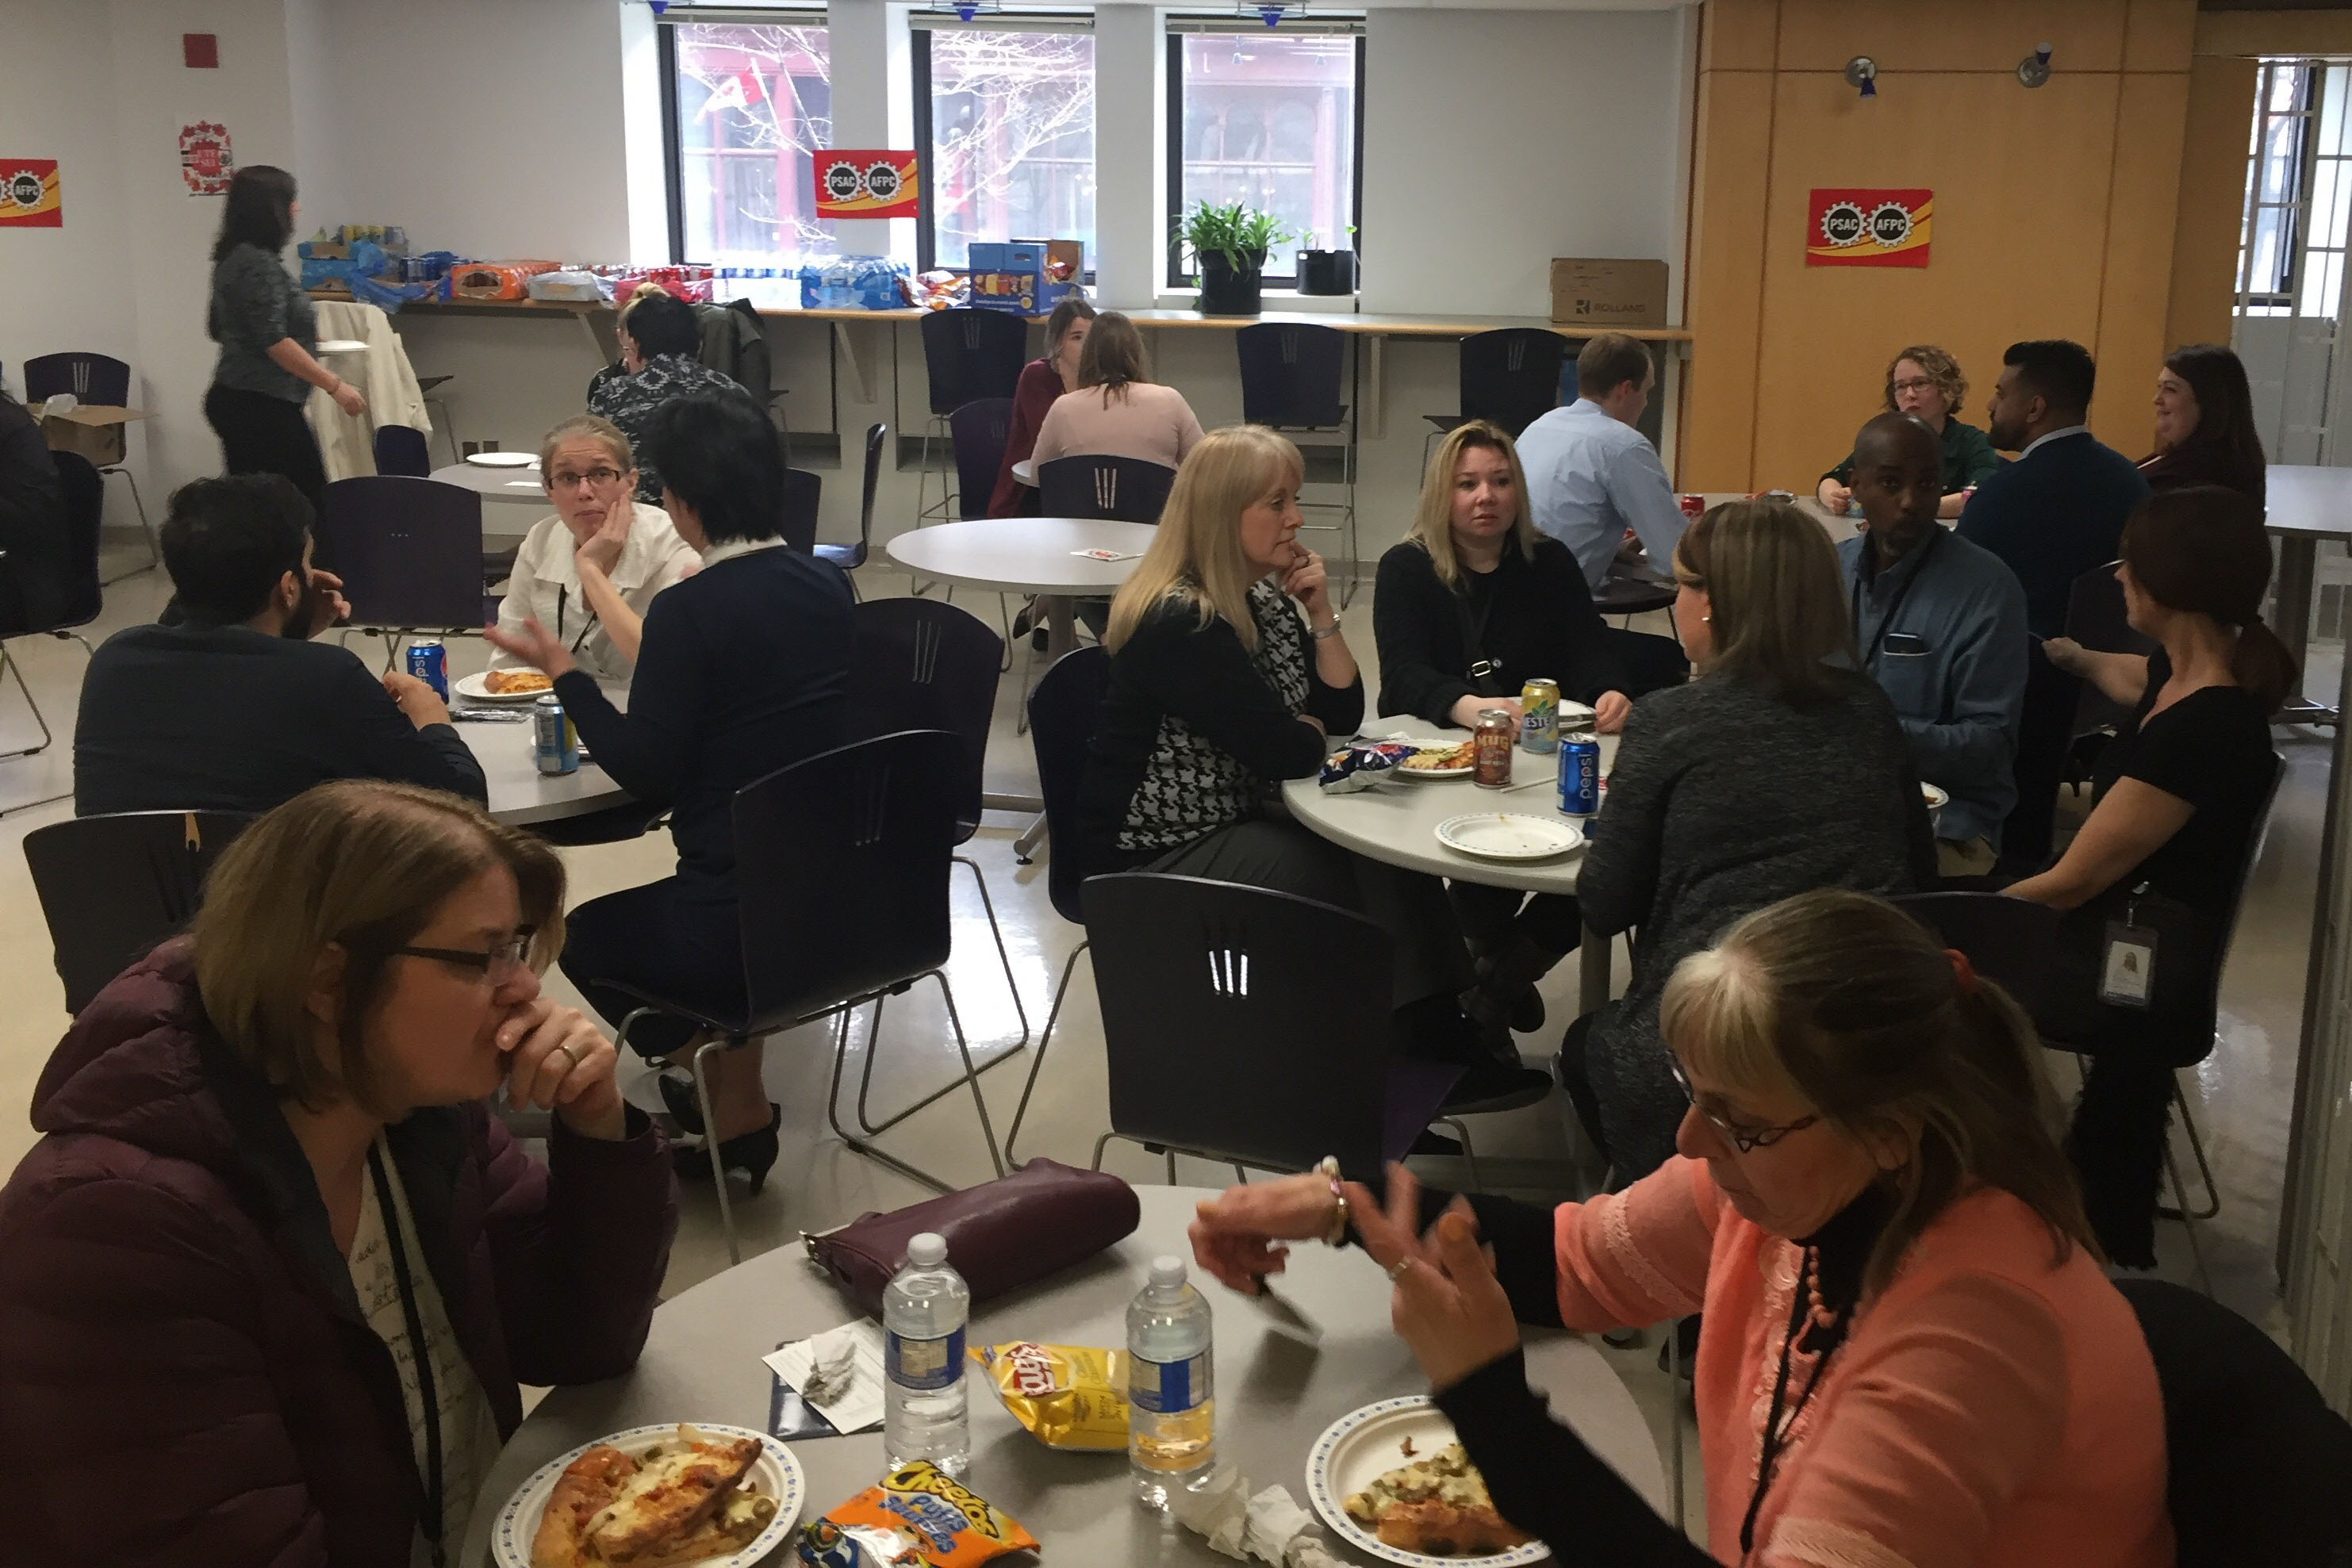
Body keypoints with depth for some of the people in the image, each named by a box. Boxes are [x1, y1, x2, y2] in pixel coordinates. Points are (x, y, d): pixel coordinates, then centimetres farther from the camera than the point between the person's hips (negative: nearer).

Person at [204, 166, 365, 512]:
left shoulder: (232, 258, 15)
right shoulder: (258, 264, -16)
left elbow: (218, 328, 25)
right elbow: (274, 341, -21)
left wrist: (301, 340, 29)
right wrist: (335, 385, -18)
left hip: (231, 401, 10)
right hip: (262, 406, -10)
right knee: (309, 501, -7)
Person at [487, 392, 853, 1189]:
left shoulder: (690, 610, -17)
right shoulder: (828, 586, 3)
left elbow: (646, 772, -12)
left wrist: (563, 672, -1)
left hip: (742, 922, -7)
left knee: (584, 934, 22)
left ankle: (729, 1105, 24)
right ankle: (737, 1100, 32)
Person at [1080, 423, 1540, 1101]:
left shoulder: (1264, 600, 5)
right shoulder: (1179, 622, -24)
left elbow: (1343, 713, 6)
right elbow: (1291, 754, -25)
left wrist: (1320, 610, -6)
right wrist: (1306, 725, -1)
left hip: (1235, 822, 9)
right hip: (1155, 860, -9)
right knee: (1368, 880, -14)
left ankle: (1440, 1034, -2)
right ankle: (1444, 1051, 4)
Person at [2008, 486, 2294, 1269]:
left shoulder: (2202, 729, -30)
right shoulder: (2189, 675, -1)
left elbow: (2069, 882, -24)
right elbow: (2135, 680, 28)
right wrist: (2075, 658, 46)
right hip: (2140, 946, 9)